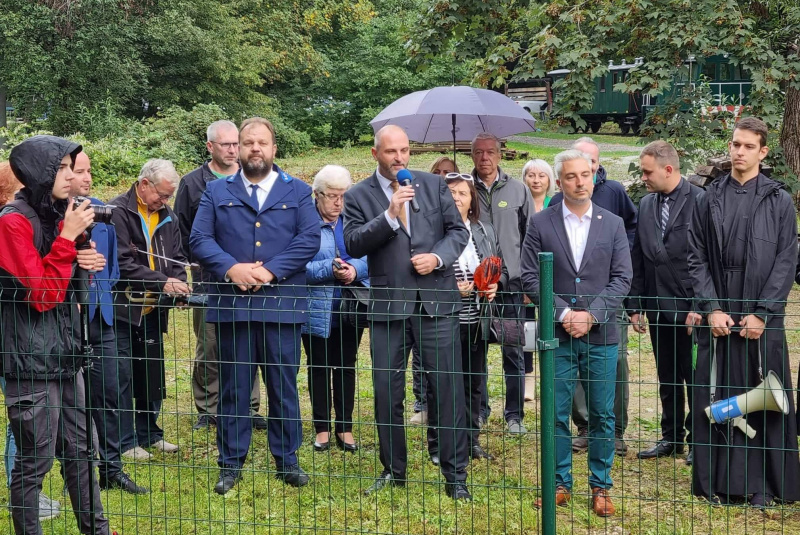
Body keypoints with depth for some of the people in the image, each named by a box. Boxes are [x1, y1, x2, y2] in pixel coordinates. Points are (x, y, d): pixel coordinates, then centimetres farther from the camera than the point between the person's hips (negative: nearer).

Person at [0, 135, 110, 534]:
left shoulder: (56, 214, 11)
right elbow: (41, 294, -18)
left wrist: (82, 261, -1)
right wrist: (67, 238, -19)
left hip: (65, 354, 9)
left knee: (80, 449, 16)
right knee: (35, 460, 0)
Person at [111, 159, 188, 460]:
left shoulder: (167, 217, 9)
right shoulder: (118, 212, -12)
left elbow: (176, 258, 14)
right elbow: (122, 263, -20)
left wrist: (179, 283, -7)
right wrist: (162, 283, -24)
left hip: (152, 310, 7)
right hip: (122, 308, -7)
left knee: (152, 374, 13)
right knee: (122, 376, -2)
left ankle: (149, 432, 25)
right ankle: (125, 440, 6)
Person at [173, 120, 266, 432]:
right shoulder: (192, 183, 4)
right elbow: (181, 232, 7)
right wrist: (191, 267, -2)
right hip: (208, 279, -1)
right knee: (208, 348, 5)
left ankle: (248, 408, 13)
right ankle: (208, 410, 14)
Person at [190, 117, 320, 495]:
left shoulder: (298, 192, 9)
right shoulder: (217, 192, 11)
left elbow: (309, 240, -3)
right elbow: (199, 240, 1)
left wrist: (270, 271, -14)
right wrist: (232, 269, -15)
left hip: (282, 305, 0)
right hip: (231, 304, 0)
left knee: (284, 386, 6)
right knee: (233, 388, 5)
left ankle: (287, 460, 19)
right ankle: (231, 464, 16)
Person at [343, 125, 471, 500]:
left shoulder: (434, 185, 8)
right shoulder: (359, 196, 3)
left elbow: (458, 230, 9)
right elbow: (353, 244, -8)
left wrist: (438, 257, -9)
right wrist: (390, 215, -19)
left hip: (436, 302, 0)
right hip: (388, 306, 0)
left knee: (447, 388, 0)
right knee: (387, 392, 8)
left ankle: (455, 475, 10)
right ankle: (394, 470, 24)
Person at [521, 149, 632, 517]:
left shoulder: (613, 224, 4)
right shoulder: (540, 223, 1)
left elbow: (622, 278, 0)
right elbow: (530, 277, -2)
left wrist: (590, 315, -12)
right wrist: (563, 312, -12)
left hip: (601, 335, 1)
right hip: (557, 335, -1)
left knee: (602, 415, 6)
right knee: (557, 414, 4)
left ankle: (601, 487, 18)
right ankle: (560, 484, 17)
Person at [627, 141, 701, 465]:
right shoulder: (646, 205, 8)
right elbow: (638, 259, 10)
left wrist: (699, 306, -15)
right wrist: (635, 305, 7)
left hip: (689, 308, -6)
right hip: (657, 307, 6)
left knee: (695, 377, 5)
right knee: (666, 377, 14)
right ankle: (671, 438, 25)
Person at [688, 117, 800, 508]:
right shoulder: (709, 200, 8)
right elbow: (697, 258, 5)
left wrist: (762, 313, -10)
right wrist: (711, 308, -6)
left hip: (763, 320, -2)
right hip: (718, 318, 2)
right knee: (716, 399, 4)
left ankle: (764, 484, 11)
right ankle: (720, 480, 14)